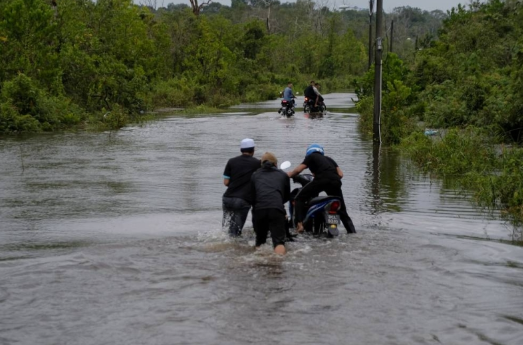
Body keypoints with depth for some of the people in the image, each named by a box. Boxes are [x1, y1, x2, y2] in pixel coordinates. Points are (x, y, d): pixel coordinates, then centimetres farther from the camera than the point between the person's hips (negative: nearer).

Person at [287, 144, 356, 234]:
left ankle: (300, 224, -11)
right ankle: (352, 232, 9)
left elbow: (297, 170, 10)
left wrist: (285, 176, 25)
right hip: (335, 182, 5)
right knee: (342, 210, 18)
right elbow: (340, 174, 22)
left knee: (300, 199, 7)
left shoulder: (311, 156, 20)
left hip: (321, 180, -5)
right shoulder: (329, 159, 33)